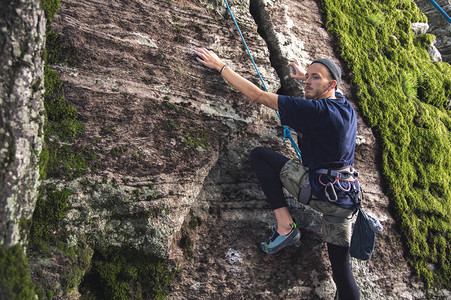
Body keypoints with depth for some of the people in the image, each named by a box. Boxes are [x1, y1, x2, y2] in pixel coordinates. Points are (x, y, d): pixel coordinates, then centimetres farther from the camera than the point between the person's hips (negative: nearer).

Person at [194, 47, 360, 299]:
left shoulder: (316, 110, -15)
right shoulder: (346, 105, 8)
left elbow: (258, 95, -13)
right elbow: (330, 90, 37)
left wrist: (220, 66, -5)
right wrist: (305, 75, 49)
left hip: (318, 189, -8)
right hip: (345, 200, 8)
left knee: (259, 155, -2)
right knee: (341, 267, 14)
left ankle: (285, 227, -4)